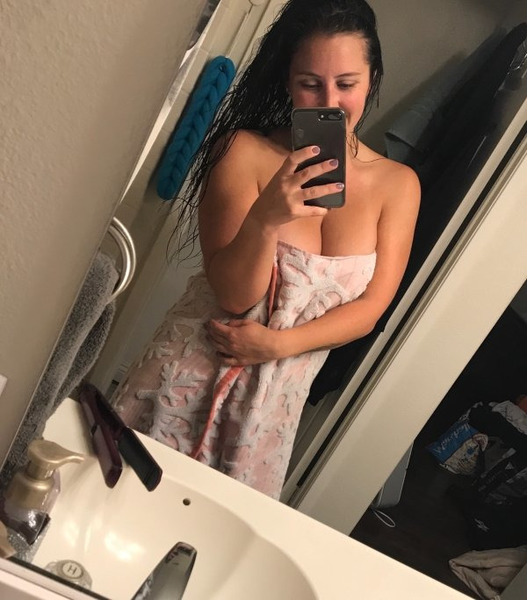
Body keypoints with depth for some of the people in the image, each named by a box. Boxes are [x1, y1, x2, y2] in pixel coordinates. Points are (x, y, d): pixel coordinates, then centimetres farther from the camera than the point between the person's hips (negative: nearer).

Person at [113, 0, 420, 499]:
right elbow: (234, 296, -16)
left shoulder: (398, 186, -4)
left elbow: (370, 307, -4)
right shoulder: (245, 152, -12)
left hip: (277, 395, 2)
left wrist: (278, 344, -16)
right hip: (194, 375, -2)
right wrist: (267, 218, -34)